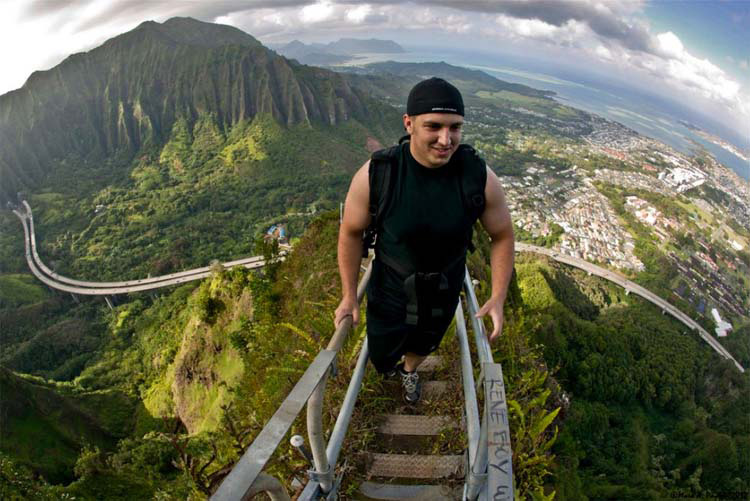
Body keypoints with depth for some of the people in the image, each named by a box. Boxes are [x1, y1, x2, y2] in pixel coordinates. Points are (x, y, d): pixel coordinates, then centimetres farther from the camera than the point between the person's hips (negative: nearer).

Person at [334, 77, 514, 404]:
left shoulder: (480, 178, -25)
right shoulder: (375, 175, -29)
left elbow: (502, 235, -9)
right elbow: (351, 232, -13)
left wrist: (498, 298, -12)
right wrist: (349, 296, -7)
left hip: (444, 293, 2)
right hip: (390, 292, -1)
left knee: (422, 348, 30)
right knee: (382, 361, 19)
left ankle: (409, 371, 68)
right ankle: (392, 363, 59)